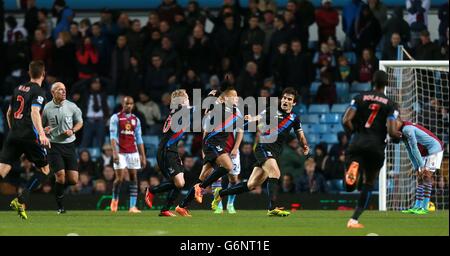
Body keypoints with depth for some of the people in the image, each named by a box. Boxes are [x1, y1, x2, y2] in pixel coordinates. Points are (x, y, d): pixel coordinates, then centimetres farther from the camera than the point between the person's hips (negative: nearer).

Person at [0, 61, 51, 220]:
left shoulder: (18, 89, 18)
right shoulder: (38, 92, -3)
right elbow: (35, 112, -19)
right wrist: (41, 133, -30)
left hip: (13, 135, 6)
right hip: (30, 136, -6)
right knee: (45, 170, 10)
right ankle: (20, 201, -3)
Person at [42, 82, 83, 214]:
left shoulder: (72, 106, 2)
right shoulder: (46, 108, -2)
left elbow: (79, 122, 15)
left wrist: (72, 130, -5)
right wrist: (44, 130, -14)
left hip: (69, 145, 2)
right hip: (54, 145, -2)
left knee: (73, 180, -3)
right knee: (61, 176, -14)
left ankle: (59, 187, 32)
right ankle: (60, 206, 4)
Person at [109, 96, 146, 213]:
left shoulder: (136, 120, 12)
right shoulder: (116, 118, 0)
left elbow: (139, 140, 14)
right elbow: (113, 136, -7)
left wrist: (143, 156, 9)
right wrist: (114, 152, -18)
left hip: (133, 152, 4)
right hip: (120, 152, -4)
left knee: (134, 178, -2)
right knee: (119, 178, -7)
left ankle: (133, 206, -3)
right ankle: (115, 199, 19)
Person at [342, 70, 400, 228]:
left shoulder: (360, 98, 5)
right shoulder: (390, 104, 1)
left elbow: (346, 120, -5)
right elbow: (391, 131, -9)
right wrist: (399, 135, 14)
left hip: (357, 143, 0)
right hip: (376, 146, 0)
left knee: (350, 186, -2)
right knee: (368, 184, 18)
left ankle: (353, 168, -37)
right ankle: (354, 220, 13)